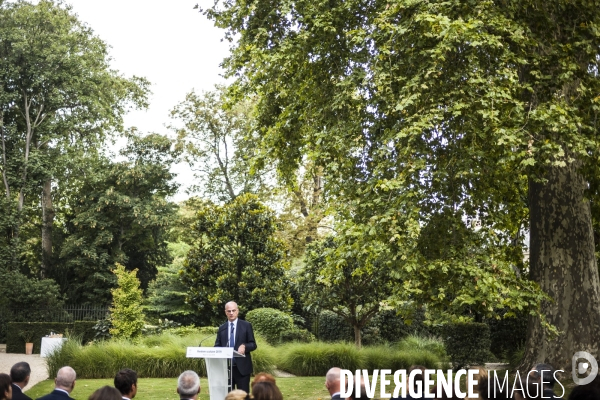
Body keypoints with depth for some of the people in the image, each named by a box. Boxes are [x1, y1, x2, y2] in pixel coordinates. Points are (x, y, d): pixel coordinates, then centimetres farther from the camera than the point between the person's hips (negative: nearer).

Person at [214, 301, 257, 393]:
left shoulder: (246, 325, 2)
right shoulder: (221, 328, 12)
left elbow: (253, 344, 1)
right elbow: (217, 345, 11)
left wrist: (244, 346, -20)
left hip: (242, 367, -3)